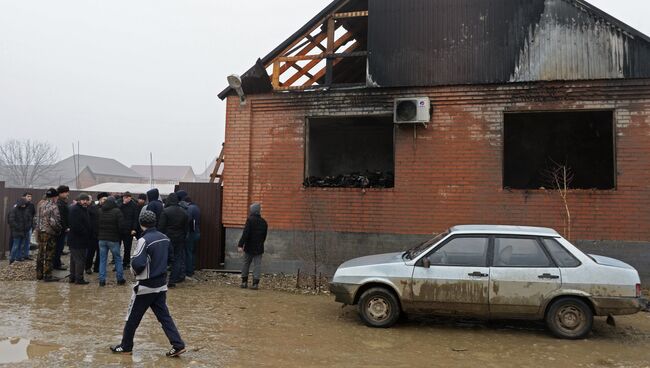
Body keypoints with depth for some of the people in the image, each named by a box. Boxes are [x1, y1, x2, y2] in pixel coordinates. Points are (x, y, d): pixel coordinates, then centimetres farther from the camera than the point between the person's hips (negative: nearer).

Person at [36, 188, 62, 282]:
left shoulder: (41, 205, 8)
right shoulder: (54, 207, -16)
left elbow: (37, 218, 16)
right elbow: (55, 222, -18)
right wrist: (60, 229, -5)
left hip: (40, 232, 8)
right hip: (50, 234, -8)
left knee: (41, 254, 15)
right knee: (49, 255, 0)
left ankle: (39, 274, 24)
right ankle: (47, 276, 4)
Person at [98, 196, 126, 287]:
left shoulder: (99, 211, 2)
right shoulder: (117, 211, -11)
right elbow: (121, 226, -14)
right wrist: (120, 233, 5)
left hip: (101, 239, 3)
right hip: (113, 239, -3)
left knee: (102, 260, 9)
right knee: (118, 259, 9)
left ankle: (102, 280, 7)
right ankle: (120, 279, 14)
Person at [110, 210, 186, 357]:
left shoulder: (144, 240, -18)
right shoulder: (165, 238, 3)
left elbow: (138, 264, -24)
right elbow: (169, 256, 15)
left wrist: (135, 270, -2)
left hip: (146, 286, -6)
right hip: (161, 284, 6)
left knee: (133, 317, 11)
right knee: (164, 316, 10)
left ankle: (125, 346, 25)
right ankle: (178, 345, 3)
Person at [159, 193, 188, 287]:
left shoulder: (165, 211, -11)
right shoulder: (184, 212, 5)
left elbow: (161, 227, -11)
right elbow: (186, 227, 10)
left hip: (168, 238, -4)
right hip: (179, 239, 4)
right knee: (177, 259, 8)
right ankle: (173, 280, 9)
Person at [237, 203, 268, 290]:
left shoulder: (250, 220, -11)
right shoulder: (264, 222, 6)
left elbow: (245, 234, -18)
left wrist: (240, 245, -19)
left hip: (249, 247, -3)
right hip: (259, 248, 3)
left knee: (246, 264, 11)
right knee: (257, 265, 3)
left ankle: (244, 282, 15)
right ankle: (255, 283, -2)